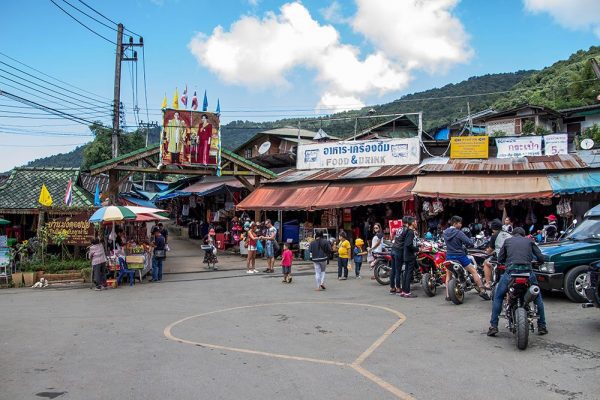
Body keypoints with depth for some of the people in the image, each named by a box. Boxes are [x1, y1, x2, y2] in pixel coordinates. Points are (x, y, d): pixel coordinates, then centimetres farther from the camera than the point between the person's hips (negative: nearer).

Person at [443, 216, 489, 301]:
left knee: (448, 275, 17)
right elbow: (470, 243, -21)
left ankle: (447, 295, 11)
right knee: (474, 271, 7)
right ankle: (482, 291, 7)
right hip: (460, 256, -5)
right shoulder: (458, 233, -18)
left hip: (449, 256, 5)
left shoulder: (445, 232, 1)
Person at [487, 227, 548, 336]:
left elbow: (500, 259, 18)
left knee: (498, 297, 15)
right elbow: (540, 257, 15)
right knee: (538, 297, 24)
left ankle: (493, 326, 6)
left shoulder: (507, 241, 20)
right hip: (527, 272, 1)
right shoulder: (529, 241, 20)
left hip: (510, 272, -1)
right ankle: (542, 326, 23)